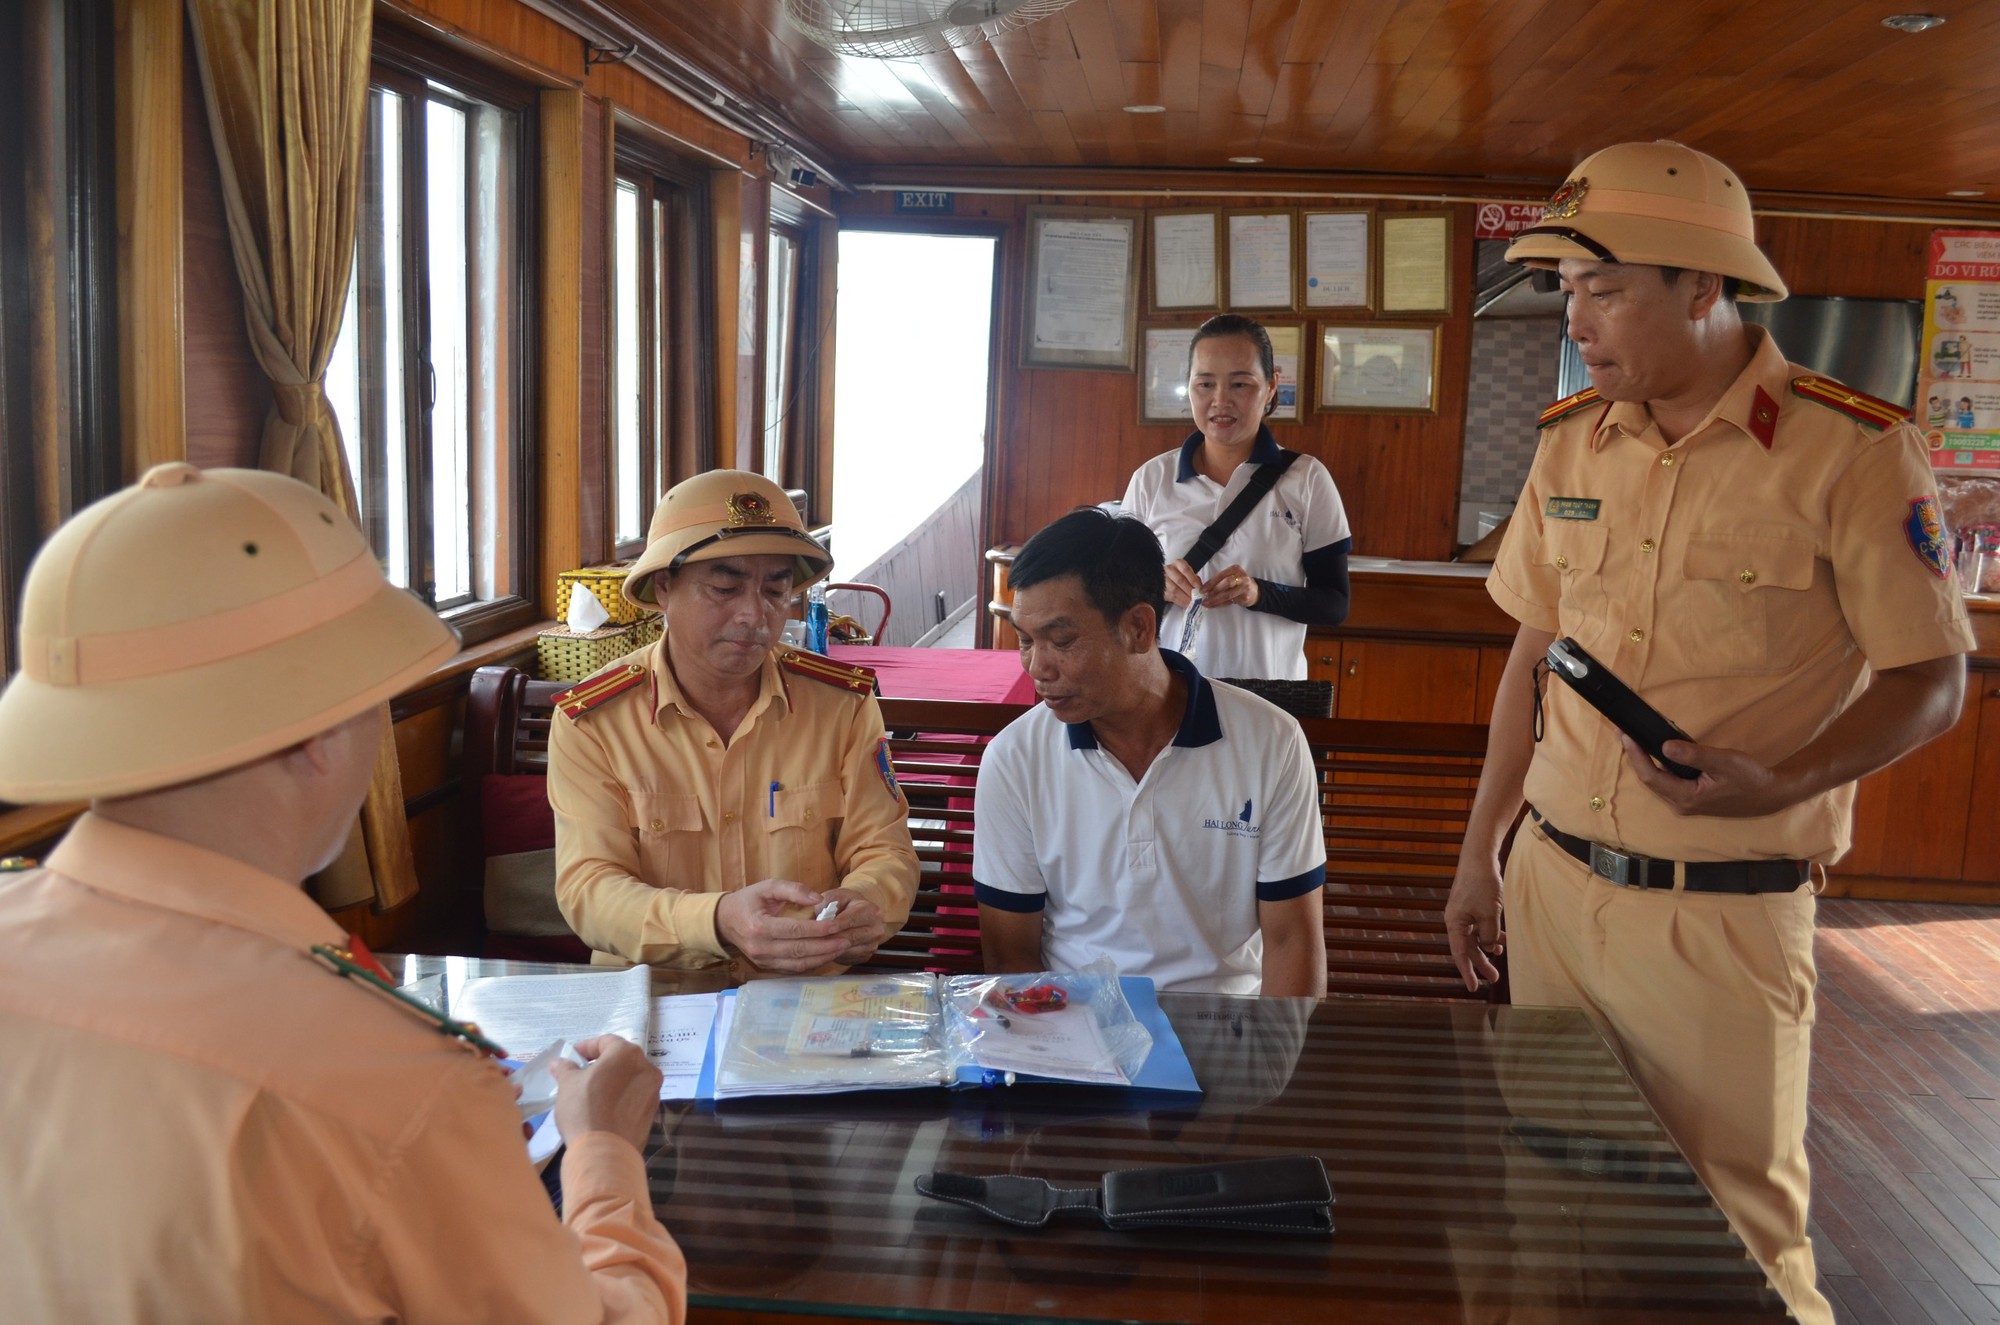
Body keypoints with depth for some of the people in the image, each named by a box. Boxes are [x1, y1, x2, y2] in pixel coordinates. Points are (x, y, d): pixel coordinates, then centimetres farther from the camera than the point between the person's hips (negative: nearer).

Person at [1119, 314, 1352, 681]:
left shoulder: (1307, 479, -4)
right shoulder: (1151, 479, -1)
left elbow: (1335, 604, -4)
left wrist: (1260, 593, -21)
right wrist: (1155, 589, -18)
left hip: (1268, 691, -1)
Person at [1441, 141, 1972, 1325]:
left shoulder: (1853, 452, -11)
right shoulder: (1572, 441, 5)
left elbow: (1932, 683, -7)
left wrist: (1777, 786, -25)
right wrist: (1482, 851, 14)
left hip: (1723, 914, -5)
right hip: (1552, 884, 5)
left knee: (1737, 1230, 8)